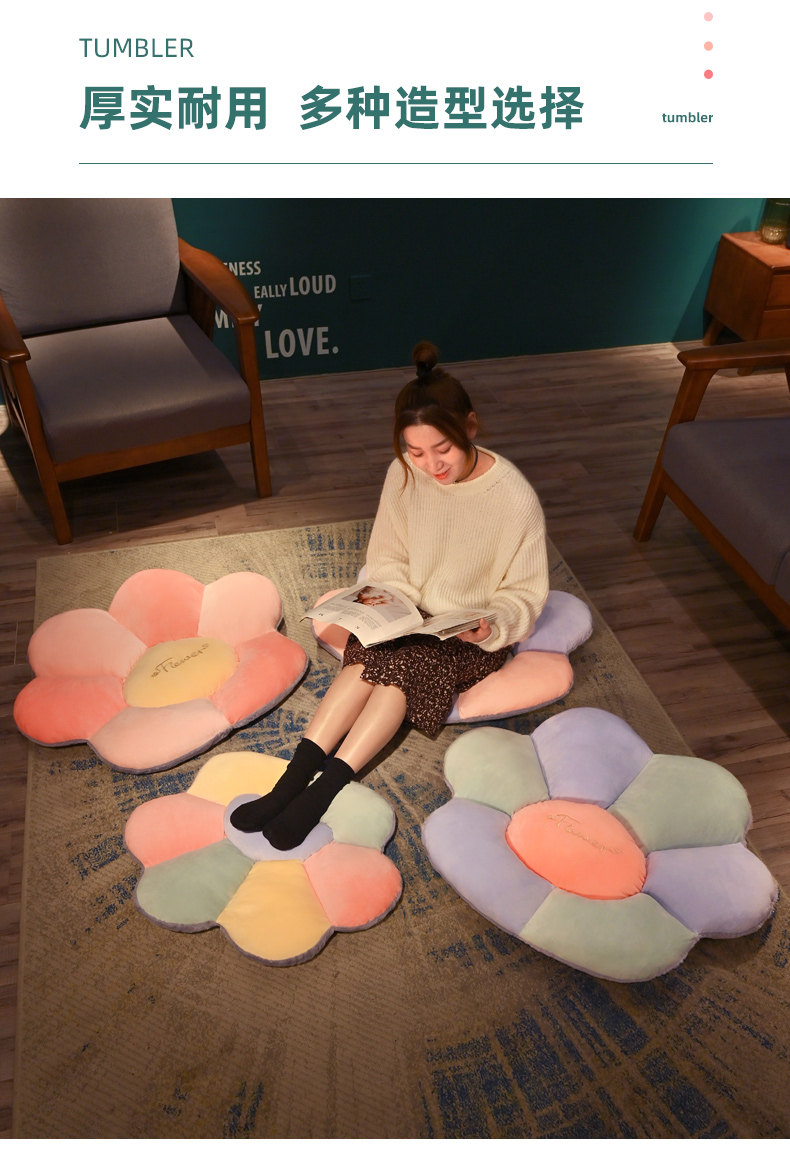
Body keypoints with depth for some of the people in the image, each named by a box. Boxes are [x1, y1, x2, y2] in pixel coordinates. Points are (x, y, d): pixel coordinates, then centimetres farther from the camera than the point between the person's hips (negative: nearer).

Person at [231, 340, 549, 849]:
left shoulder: (516, 499, -20)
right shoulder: (404, 475, -9)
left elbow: (526, 595, -10)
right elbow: (387, 559, 3)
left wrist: (491, 627, -28)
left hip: (475, 635, -3)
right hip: (414, 617, 3)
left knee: (404, 664, -30)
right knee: (368, 654, -27)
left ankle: (323, 791, -27)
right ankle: (293, 778, -28)